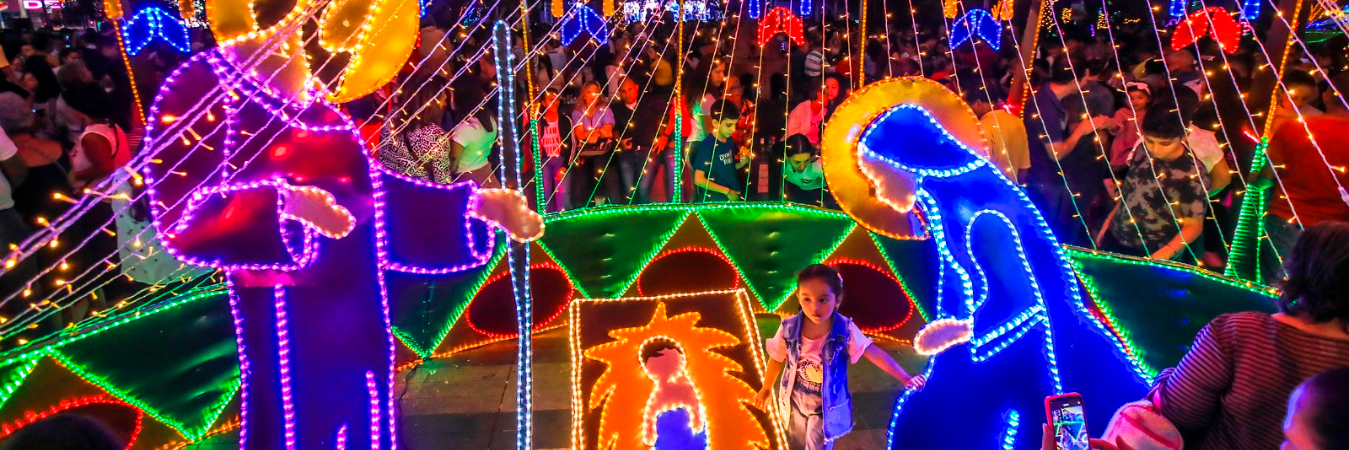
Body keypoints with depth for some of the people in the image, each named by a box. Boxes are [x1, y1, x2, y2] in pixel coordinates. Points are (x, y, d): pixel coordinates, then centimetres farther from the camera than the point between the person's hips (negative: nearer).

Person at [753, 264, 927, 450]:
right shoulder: (789, 328, -21)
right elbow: (777, 358, -4)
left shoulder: (845, 330, -25)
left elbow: (875, 354, -17)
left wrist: (905, 379, -18)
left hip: (827, 407, -2)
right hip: (795, 403, 2)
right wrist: (766, 388, 10)